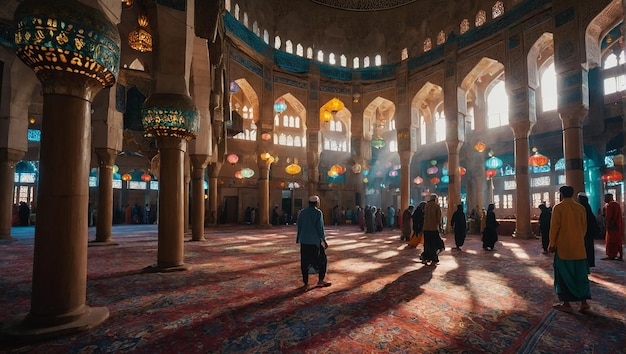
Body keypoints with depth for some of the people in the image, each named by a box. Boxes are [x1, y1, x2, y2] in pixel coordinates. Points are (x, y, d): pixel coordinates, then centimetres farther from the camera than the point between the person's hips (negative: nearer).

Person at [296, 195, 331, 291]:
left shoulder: (302, 212, 5)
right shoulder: (318, 212, -9)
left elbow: (299, 226, 8)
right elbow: (320, 227, -12)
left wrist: (299, 239, 16)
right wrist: (324, 240, -3)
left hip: (304, 241, 5)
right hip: (315, 241, -4)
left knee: (305, 263, 9)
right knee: (322, 260, 14)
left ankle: (305, 284, 12)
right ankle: (320, 281, 18)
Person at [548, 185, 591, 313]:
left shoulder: (558, 207, -11)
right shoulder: (581, 208, 4)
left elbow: (554, 227, -11)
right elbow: (584, 227, 10)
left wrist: (552, 244, -2)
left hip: (563, 247, -4)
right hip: (579, 248, 5)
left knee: (564, 275, 5)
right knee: (580, 274, 13)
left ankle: (566, 303, 9)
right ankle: (584, 302, 12)